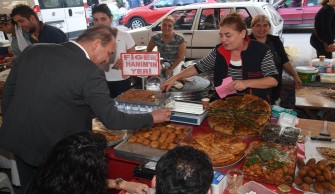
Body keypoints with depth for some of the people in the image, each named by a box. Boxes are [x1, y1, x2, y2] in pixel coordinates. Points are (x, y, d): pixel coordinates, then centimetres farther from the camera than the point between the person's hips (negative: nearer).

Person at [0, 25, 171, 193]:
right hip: (52, 149, -6)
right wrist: (151, 118, -4)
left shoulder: (33, 50, -3)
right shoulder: (90, 72, -22)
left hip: (17, 139, 6)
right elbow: (112, 119, -18)